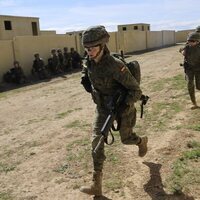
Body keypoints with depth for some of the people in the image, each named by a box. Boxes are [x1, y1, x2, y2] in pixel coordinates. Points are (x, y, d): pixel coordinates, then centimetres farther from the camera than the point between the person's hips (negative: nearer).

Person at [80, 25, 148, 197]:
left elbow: (136, 91, -28)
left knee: (126, 138, 17)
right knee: (97, 141, -5)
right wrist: (85, 78, -2)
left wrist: (125, 105, -41)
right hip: (103, 107, 5)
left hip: (122, 107, -5)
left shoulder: (115, 66, -33)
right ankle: (97, 185, 2)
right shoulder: (90, 61, -12)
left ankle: (142, 141, 56)